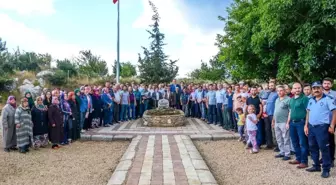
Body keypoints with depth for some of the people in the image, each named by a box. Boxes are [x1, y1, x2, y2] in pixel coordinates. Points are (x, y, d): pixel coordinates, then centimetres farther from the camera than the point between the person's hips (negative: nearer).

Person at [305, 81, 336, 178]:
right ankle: (316, 166, 27)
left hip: (322, 127, -6)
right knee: (313, 148, 13)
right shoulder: (311, 100, 13)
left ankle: (326, 169, 9)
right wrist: (306, 125, 13)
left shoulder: (327, 99, -6)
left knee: (324, 148, -2)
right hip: (311, 127, 7)